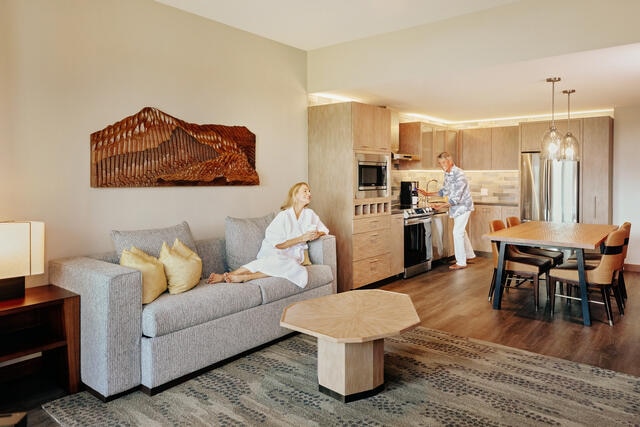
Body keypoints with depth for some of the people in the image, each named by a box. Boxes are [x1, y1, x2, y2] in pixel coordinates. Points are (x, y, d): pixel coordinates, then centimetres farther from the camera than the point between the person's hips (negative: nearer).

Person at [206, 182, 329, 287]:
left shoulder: (309, 214, 9)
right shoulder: (284, 215, -6)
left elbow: (324, 230, 22)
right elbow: (277, 244, -12)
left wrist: (317, 234, -2)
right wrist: (302, 238, -16)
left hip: (292, 256, 4)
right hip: (273, 252, -4)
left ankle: (243, 277, -36)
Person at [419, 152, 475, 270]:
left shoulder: (459, 175, -26)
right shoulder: (447, 173, 2)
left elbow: (456, 198, -29)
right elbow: (444, 191, 14)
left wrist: (440, 206, -32)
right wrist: (428, 194, 7)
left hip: (463, 206, -9)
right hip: (456, 207, 9)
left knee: (457, 232, -8)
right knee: (461, 231, 19)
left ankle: (461, 262, 2)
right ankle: (470, 255, 36)